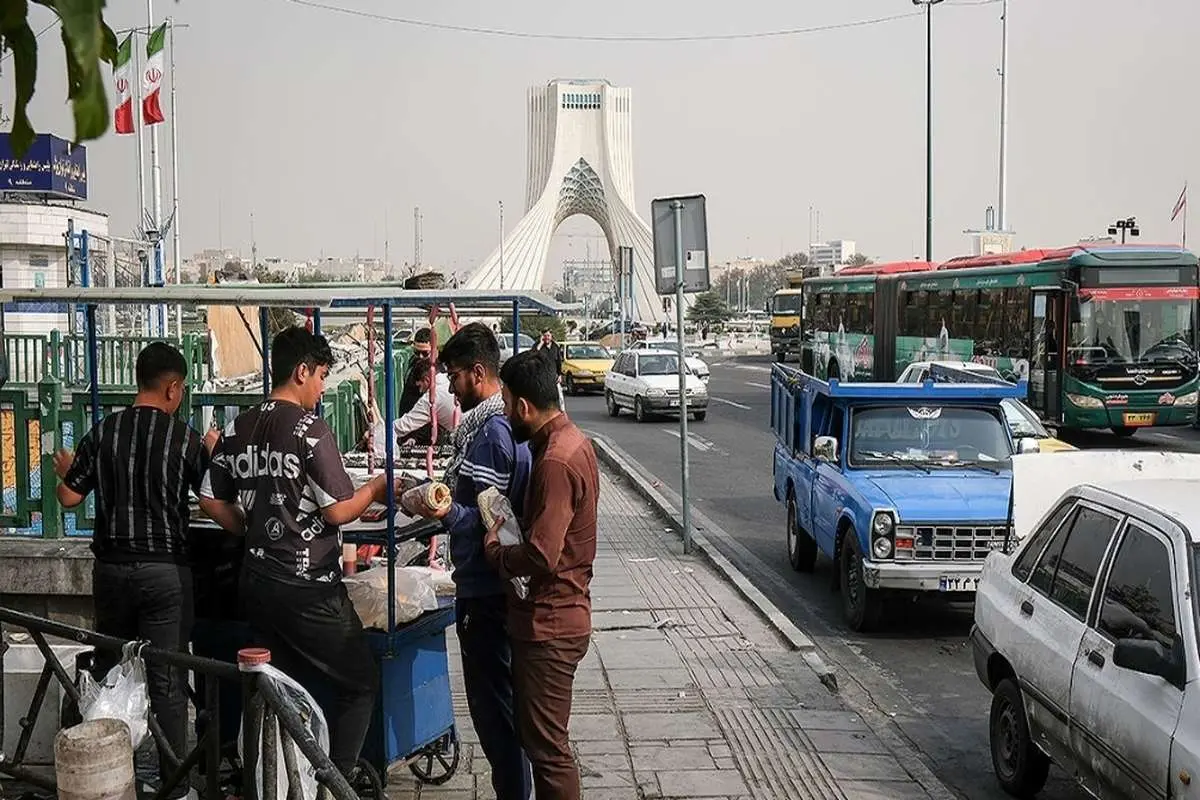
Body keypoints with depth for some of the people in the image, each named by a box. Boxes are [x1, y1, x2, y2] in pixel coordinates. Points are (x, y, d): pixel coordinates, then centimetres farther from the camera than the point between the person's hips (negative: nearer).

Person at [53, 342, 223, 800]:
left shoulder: (102, 432, -1)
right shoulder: (185, 439, -8)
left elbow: (69, 497, 3)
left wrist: (64, 470, 25)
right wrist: (210, 454, 15)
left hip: (111, 567, 3)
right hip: (165, 569, -3)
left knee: (108, 673, 17)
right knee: (167, 680, 2)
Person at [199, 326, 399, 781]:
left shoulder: (239, 429, 6)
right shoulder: (309, 429, -14)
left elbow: (210, 499, 11)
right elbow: (338, 511, -15)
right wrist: (374, 490, 2)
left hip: (256, 583, 7)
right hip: (308, 588, -7)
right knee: (360, 684, 7)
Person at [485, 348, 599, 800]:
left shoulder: (555, 462, -24)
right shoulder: (572, 440, 9)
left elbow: (540, 556, -28)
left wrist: (494, 550, -11)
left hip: (548, 626, -10)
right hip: (560, 615, 10)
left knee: (546, 745, 0)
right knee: (538, 734, 21)